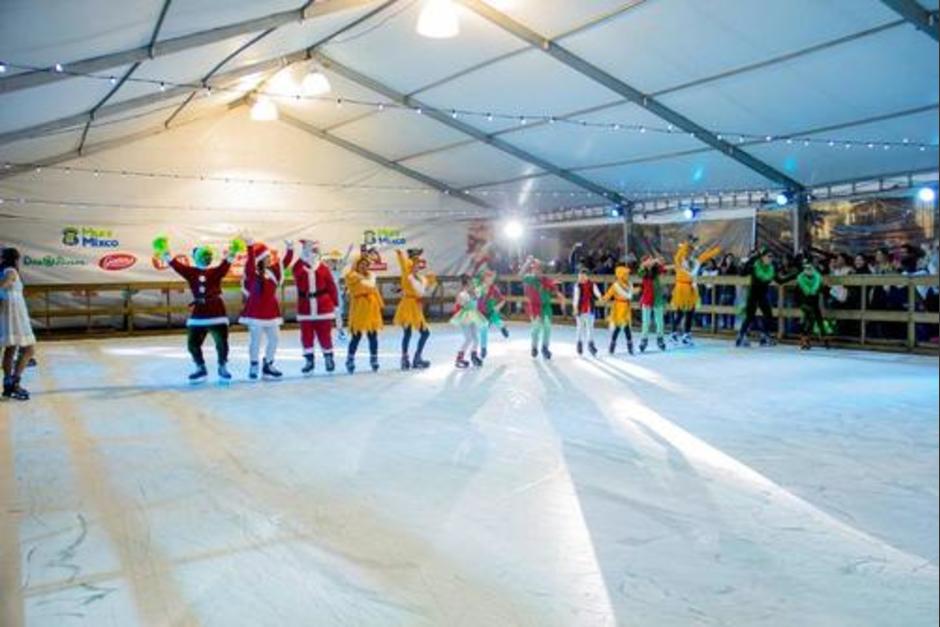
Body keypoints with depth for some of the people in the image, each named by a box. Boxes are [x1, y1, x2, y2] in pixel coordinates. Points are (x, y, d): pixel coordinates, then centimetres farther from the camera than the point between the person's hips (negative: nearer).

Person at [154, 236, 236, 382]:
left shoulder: (216, 272, 0)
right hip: (198, 314, 2)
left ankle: (222, 367, 18)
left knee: (222, 343, -2)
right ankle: (201, 369, 25)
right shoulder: (190, 272, 5)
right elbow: (176, 264, -4)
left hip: (217, 313, -2)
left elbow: (225, 265, -17)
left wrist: (232, 252, -32)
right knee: (193, 343, 6)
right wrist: (164, 252, -16)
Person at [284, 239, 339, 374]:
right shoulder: (298, 267, 0)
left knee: (325, 335, 5)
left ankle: (329, 358, 21)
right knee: (306, 336, 6)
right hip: (305, 308, 1)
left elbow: (331, 287, 0)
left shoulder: (323, 268, -1)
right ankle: (309, 360, 18)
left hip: (323, 306, -1)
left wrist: (335, 303, -1)